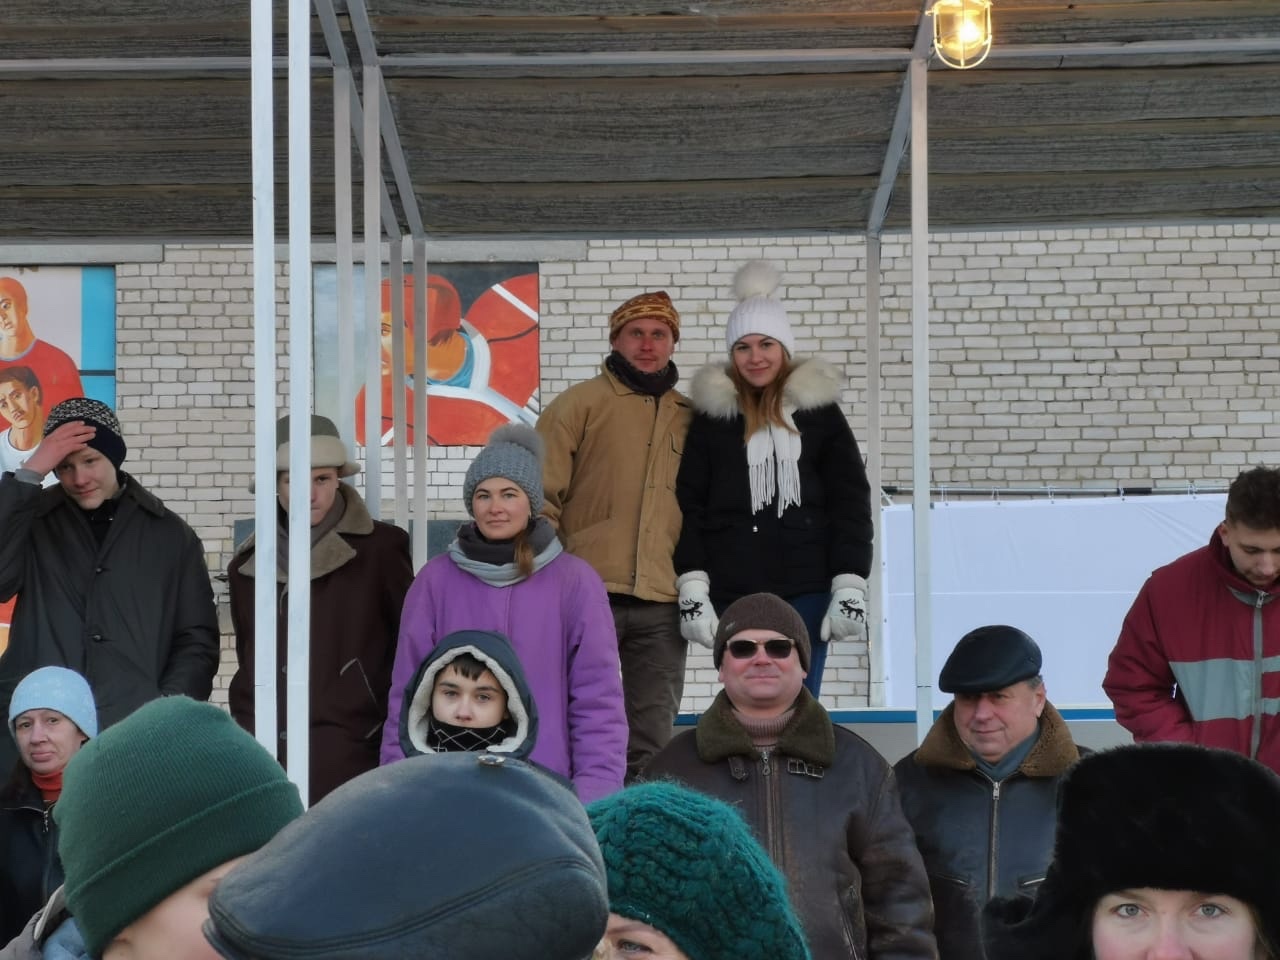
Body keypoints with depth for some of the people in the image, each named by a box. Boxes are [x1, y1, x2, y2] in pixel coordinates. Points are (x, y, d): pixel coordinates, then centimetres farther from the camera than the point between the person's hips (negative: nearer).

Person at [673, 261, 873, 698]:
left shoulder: (819, 409, 8)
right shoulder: (711, 412, 7)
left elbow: (850, 502, 5)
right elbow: (689, 505, 4)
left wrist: (850, 588, -4)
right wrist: (692, 589, -6)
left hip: (806, 592, 0)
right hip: (733, 594, 0)